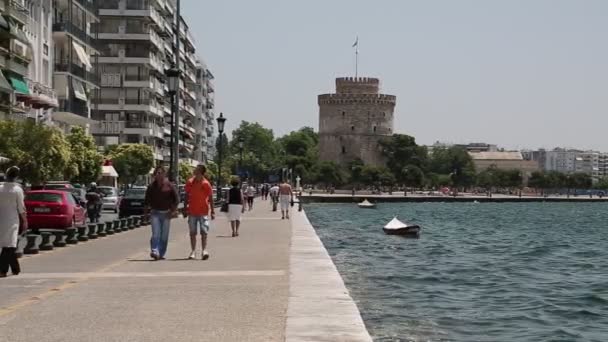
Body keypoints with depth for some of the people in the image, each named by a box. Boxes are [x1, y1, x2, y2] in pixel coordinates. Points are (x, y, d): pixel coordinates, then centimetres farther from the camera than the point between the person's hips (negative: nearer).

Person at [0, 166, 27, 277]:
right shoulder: (18, 190, -11)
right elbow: (21, 208, -7)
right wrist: (24, 220, 6)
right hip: (12, 220, -4)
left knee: (9, 245, 12)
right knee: (9, 245, -1)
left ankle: (15, 269, 20)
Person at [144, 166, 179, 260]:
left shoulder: (169, 185, -1)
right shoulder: (151, 186, 5)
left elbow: (176, 198, 2)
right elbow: (147, 199, 13)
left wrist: (174, 210, -5)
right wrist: (147, 209, 5)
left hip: (166, 213, 0)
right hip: (155, 213, 0)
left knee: (164, 235, 4)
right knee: (156, 233, -13)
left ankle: (161, 254, 12)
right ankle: (154, 251, -20)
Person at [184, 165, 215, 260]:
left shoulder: (206, 184, -6)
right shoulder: (190, 182, 2)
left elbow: (210, 198, -2)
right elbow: (187, 196, 11)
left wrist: (212, 211, -4)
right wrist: (185, 208, 8)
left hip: (203, 212, -3)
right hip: (192, 211, 3)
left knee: (204, 232, -6)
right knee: (192, 232, 6)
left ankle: (204, 250, -5)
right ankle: (193, 251, 12)